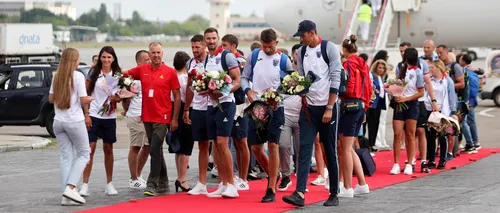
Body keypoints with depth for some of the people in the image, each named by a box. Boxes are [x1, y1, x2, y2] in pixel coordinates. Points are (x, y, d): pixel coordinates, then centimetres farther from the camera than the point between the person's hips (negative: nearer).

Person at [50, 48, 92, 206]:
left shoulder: (57, 77, 6)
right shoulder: (78, 76, -10)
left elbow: (51, 99, 10)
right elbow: (83, 100, -12)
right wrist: (90, 99, 8)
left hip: (58, 121, 5)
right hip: (74, 121, -5)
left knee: (66, 157, 7)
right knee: (83, 154, 8)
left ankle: (67, 196, 1)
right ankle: (70, 187, -8)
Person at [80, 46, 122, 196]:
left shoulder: (118, 75, 7)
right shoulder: (93, 74, 0)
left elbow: (120, 97, 11)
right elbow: (85, 95, 0)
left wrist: (115, 98, -12)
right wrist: (86, 115, -8)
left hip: (109, 117, 3)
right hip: (93, 115, -3)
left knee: (108, 149, 10)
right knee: (90, 149, -8)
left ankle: (109, 184, 20)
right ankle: (85, 185, -7)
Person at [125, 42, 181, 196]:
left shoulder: (170, 72, -4)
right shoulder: (142, 70, 5)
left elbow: (177, 96, -2)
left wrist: (175, 118, -6)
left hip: (163, 118, -5)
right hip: (147, 117, 5)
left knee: (155, 149, -13)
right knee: (156, 150, 13)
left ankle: (152, 184, -12)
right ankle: (163, 183, 24)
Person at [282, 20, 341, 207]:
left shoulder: (329, 48, -7)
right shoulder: (302, 51, 9)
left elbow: (335, 79, -10)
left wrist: (329, 108, -14)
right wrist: (301, 92, -3)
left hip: (327, 107, -4)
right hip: (308, 107, 4)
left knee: (330, 152, 3)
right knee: (304, 149, -7)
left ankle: (334, 195, 12)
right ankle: (300, 193, -14)